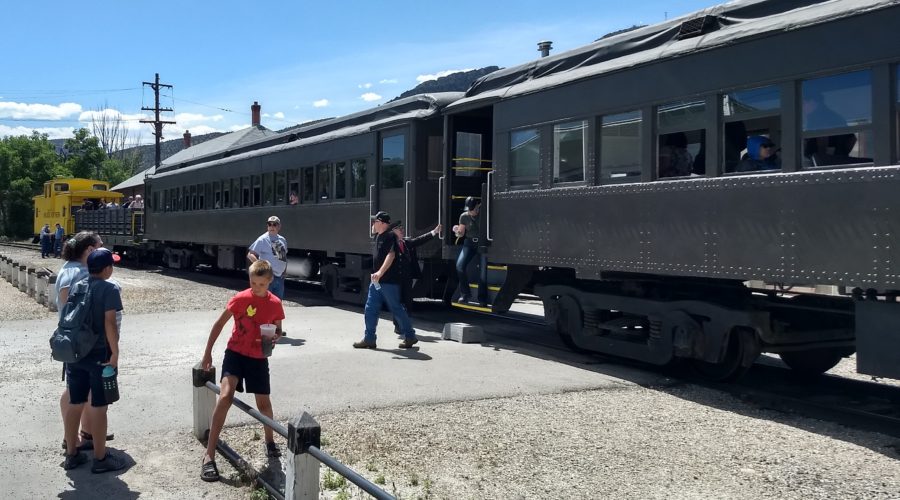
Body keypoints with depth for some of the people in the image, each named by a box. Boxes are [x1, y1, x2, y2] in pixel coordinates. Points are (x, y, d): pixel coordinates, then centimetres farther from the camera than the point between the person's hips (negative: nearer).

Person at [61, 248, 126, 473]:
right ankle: (100, 458, 9)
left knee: (74, 403, 14)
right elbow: (109, 323, -20)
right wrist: (115, 353, -14)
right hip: (99, 355, -6)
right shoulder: (108, 289, -14)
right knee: (98, 407, 1)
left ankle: (71, 454, 23)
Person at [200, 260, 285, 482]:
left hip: (259, 358, 3)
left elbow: (278, 331, 11)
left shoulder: (275, 304, -3)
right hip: (236, 353, -3)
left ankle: (270, 441, 40)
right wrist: (207, 353, -2)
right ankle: (209, 455, -19)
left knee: (263, 402, 12)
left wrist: (275, 337, -13)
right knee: (225, 396, -21)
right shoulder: (240, 299, -11)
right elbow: (219, 324, -3)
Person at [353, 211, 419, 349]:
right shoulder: (379, 236, 14)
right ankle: (369, 339, 12)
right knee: (370, 309, 7)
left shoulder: (390, 236, -15)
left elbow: (391, 255, -28)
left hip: (389, 281, -9)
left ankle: (410, 337, 13)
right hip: (377, 281, 9)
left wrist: (380, 272, -37)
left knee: (396, 309, 0)